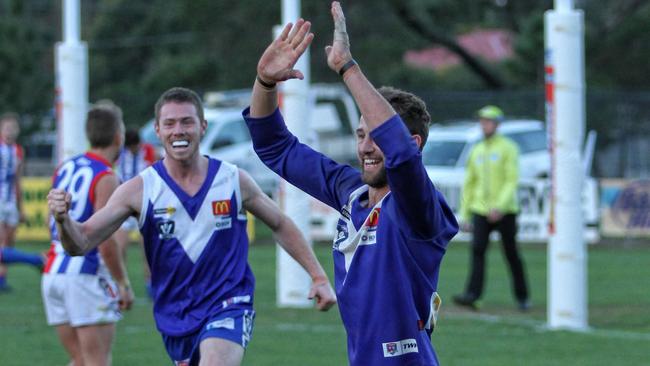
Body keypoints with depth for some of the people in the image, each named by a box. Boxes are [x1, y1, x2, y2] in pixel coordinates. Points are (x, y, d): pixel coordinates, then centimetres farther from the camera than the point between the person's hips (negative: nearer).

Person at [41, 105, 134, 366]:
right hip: (86, 276, -7)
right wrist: (123, 284, -9)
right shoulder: (106, 179, -11)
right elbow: (105, 240, -17)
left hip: (53, 273, 7)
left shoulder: (64, 168, 12)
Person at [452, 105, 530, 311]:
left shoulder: (508, 148, -4)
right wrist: (465, 215, 12)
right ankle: (472, 295, -22)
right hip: (480, 211, 4)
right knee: (477, 250, -13)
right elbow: (469, 184, 16)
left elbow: (512, 181, -13)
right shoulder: (476, 151, 13)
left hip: (504, 211, -4)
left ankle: (522, 297, 19)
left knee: (511, 254, 4)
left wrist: (500, 206, -25)